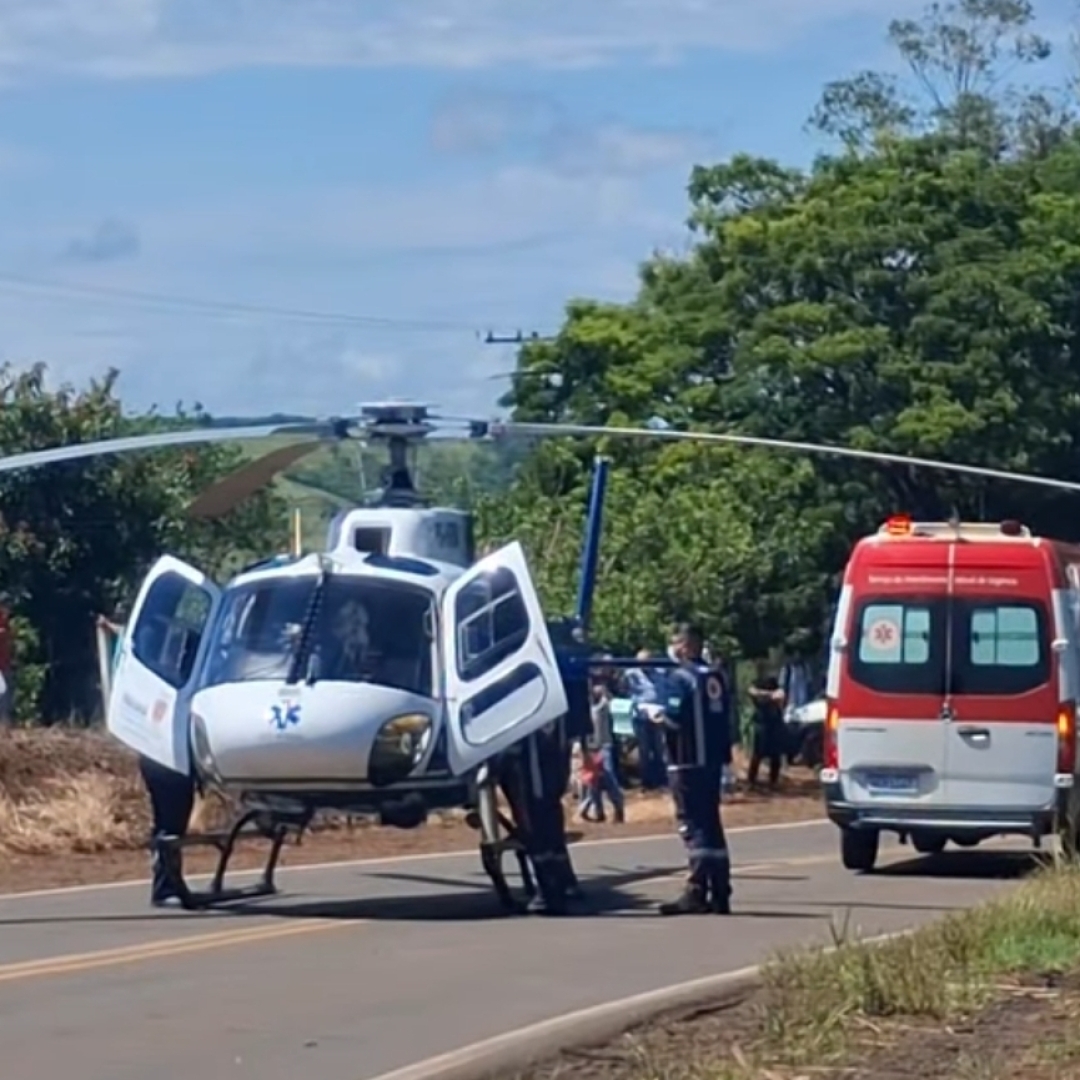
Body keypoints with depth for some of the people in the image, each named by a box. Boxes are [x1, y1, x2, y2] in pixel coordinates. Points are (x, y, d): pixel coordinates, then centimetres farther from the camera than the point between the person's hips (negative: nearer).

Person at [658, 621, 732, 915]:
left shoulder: (681, 677, -12)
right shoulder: (715, 676, 13)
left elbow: (674, 719, -20)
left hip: (688, 761, -8)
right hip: (712, 759, 8)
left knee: (694, 825, -9)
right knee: (710, 823, 13)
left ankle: (697, 892, -14)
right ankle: (719, 894, 15)